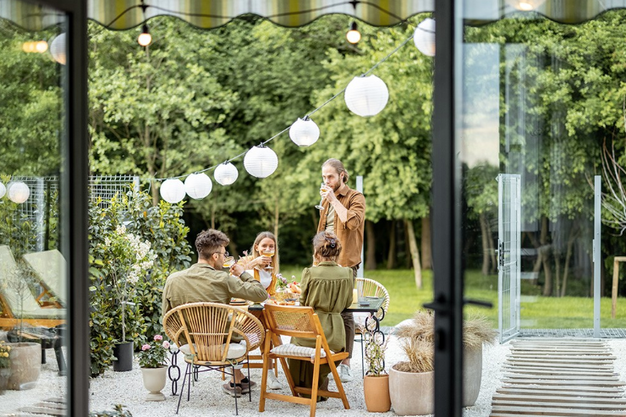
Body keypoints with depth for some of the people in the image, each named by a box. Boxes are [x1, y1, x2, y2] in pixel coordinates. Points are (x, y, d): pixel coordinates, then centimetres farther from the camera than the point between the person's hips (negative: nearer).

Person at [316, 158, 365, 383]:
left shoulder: (355, 198, -3)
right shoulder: (326, 200, 20)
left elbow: (352, 221, -22)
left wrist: (334, 200, -16)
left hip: (344, 263, -7)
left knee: (344, 312, -7)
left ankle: (345, 364, -4)